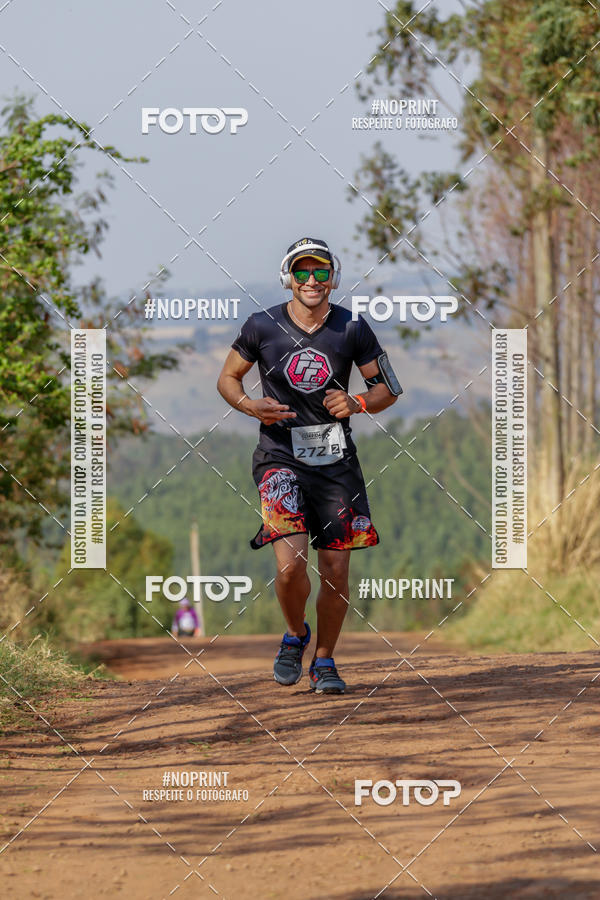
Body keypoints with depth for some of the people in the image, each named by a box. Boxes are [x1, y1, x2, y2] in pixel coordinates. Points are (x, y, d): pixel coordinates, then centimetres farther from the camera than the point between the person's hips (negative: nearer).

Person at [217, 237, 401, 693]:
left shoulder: (351, 329, 0)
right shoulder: (263, 326, -2)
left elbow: (388, 388, 8)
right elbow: (228, 378, 10)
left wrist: (357, 403, -13)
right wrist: (251, 406, -11)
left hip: (336, 459, 2)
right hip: (280, 455, -2)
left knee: (336, 570, 1)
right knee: (291, 566, -17)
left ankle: (324, 660, 22)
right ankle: (295, 635, 14)